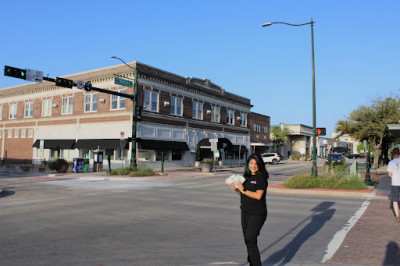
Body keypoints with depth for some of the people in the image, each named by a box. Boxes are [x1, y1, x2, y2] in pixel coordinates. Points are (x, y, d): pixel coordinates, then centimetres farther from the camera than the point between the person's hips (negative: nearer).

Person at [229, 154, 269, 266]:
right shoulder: (246, 176, 11)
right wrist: (236, 189, -1)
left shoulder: (261, 177, -10)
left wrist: (243, 190, -14)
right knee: (248, 241, 13)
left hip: (257, 213, -7)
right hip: (245, 212, 7)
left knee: (250, 240, -11)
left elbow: (258, 196, -19)